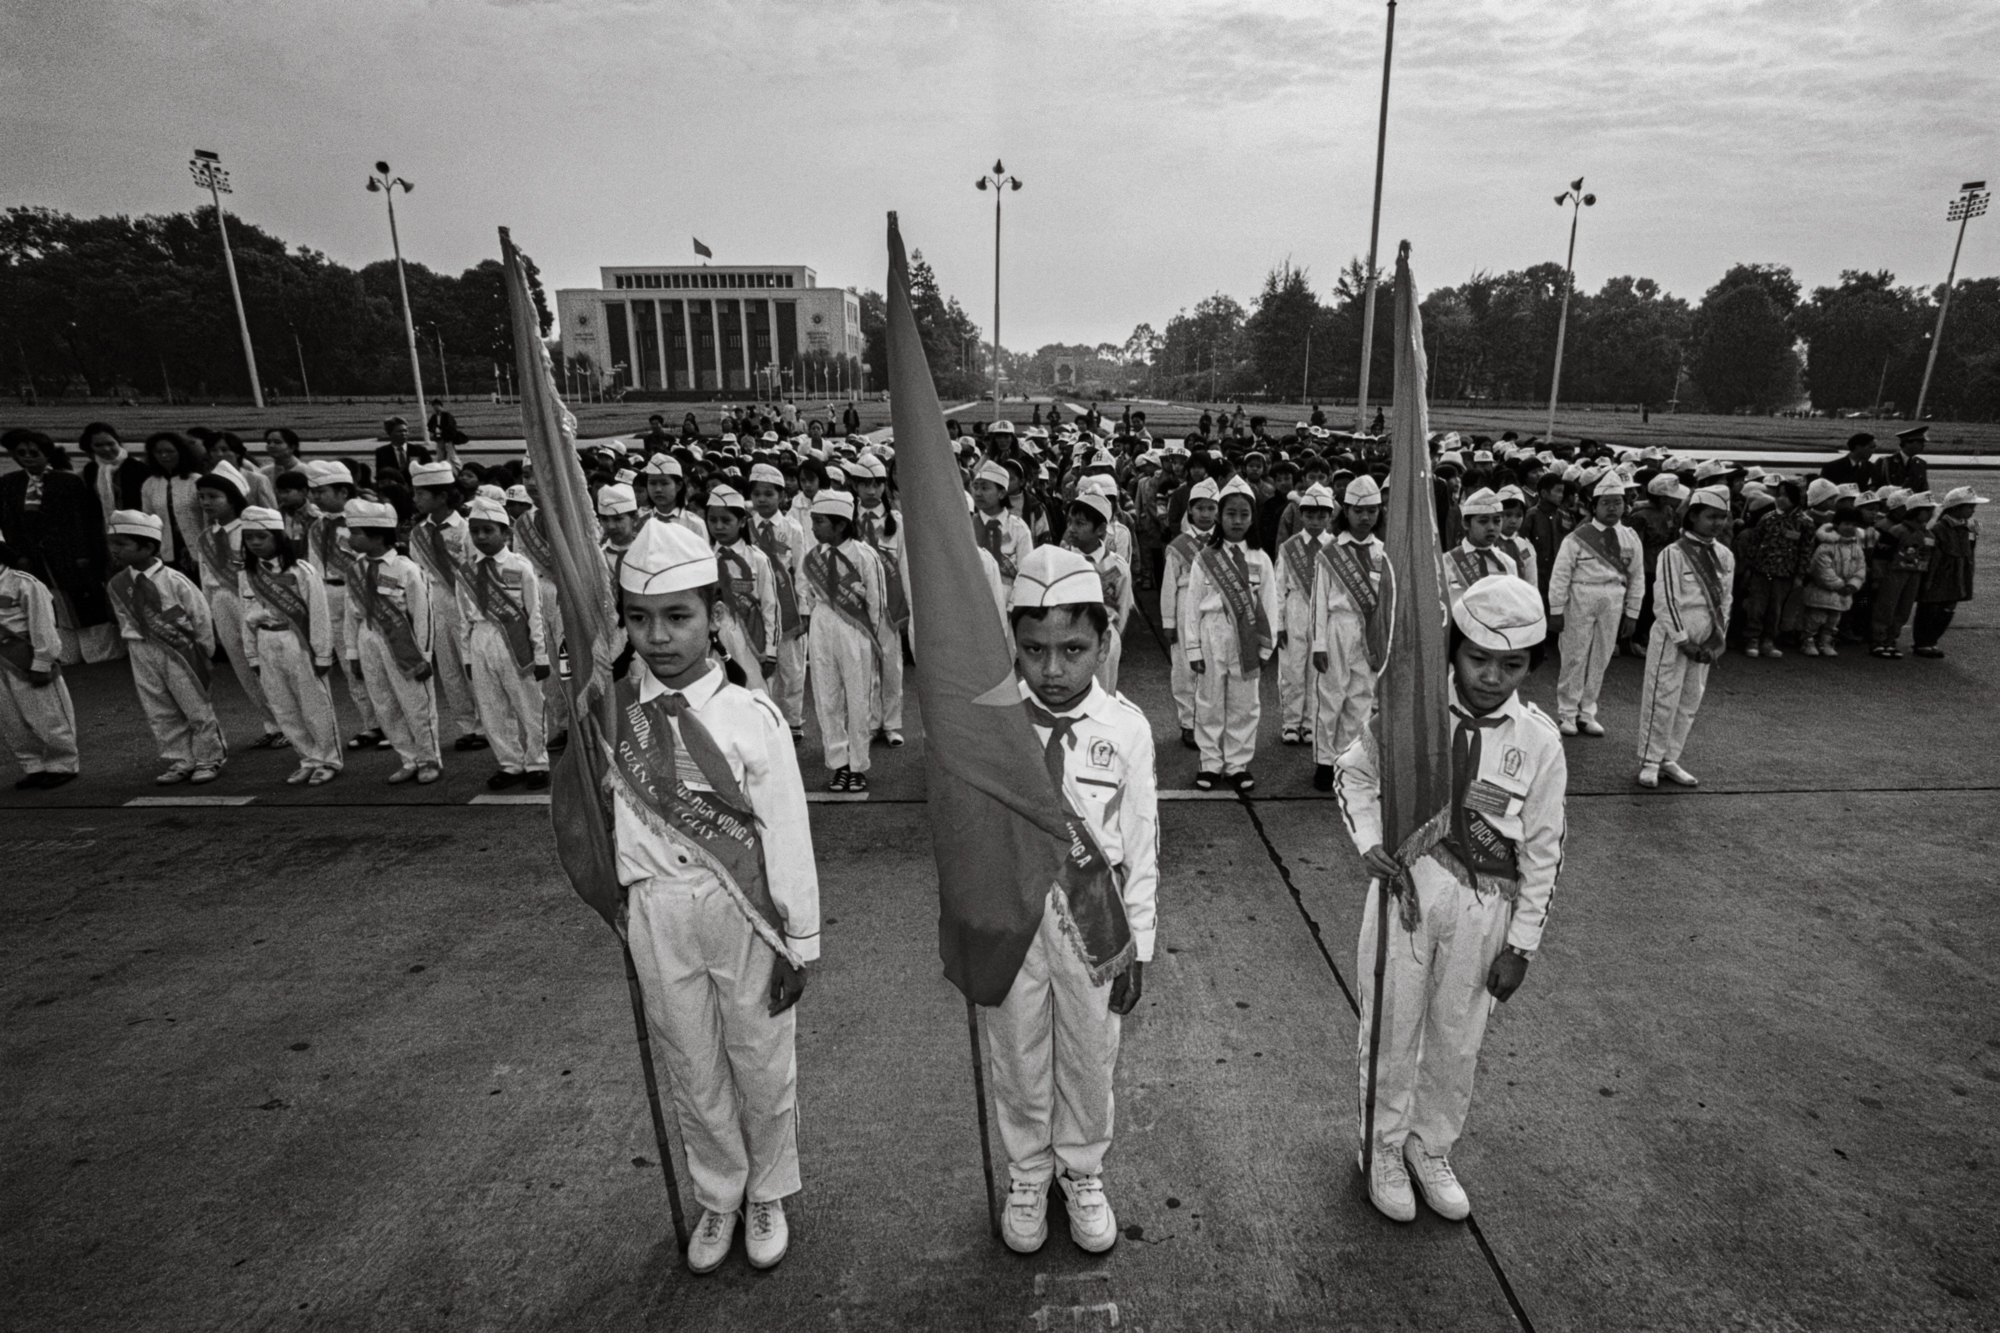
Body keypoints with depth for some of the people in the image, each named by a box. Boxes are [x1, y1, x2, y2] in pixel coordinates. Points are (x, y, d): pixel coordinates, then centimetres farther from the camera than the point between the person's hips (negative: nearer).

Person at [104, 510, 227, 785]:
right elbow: (125, 620, 12)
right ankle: (179, 762, 18)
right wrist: (136, 646, 9)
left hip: (179, 650, -5)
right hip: (143, 652, 5)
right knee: (159, 712, 8)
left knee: (196, 707, 4)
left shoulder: (173, 581, -14)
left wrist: (203, 652, -2)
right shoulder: (117, 585, 0)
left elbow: (201, 616, -8)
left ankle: (208, 760, 15)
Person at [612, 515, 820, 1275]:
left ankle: (768, 1196, 43)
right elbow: (607, 809, 5)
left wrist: (798, 944, -7)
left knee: (762, 1067, 16)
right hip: (657, 917, 3)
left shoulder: (750, 717, -15)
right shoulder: (612, 714, -6)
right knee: (692, 1071, 20)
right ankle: (717, 1198, 45)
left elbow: (788, 836, -11)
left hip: (744, 915, -2)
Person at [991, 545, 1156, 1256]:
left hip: (1093, 918, 0)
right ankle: (1026, 1173, 45)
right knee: (1017, 1057, 19)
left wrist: (1137, 943, 0)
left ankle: (1083, 1172, 47)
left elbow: (1141, 843, -4)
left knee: (1089, 1057, 20)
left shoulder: (1126, 727, -12)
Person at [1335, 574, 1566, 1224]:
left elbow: (1542, 852, -2)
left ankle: (1432, 1149, 43)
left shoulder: (1539, 740, -9)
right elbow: (1356, 774, 5)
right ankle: (1382, 1150, 38)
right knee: (1391, 1028, 13)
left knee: (1458, 1038, 17)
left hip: (1483, 905, 1)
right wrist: (1369, 840, -10)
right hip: (1405, 883, -1)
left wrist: (1520, 945, -1)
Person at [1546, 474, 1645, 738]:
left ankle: (1587, 713, 20)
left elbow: (1637, 578, 10)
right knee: (1574, 657, 1)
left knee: (1600, 659, 9)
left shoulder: (1630, 539, 6)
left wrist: (1632, 614, 7)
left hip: (1613, 605, 4)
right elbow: (1560, 575, -6)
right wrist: (1556, 611, -8)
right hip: (1580, 602, -4)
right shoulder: (1577, 537, -6)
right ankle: (1566, 713, 12)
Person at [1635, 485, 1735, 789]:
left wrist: (1718, 639, 2)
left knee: (1689, 702, 10)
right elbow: (1665, 602, -14)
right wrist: (1684, 641, -15)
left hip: (1705, 642, 6)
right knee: (1662, 699, -3)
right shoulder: (1674, 554, -12)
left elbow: (1725, 600, 11)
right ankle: (1649, 762, 7)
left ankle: (1670, 759, 19)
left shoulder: (1725, 556, 7)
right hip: (1672, 639, -6)